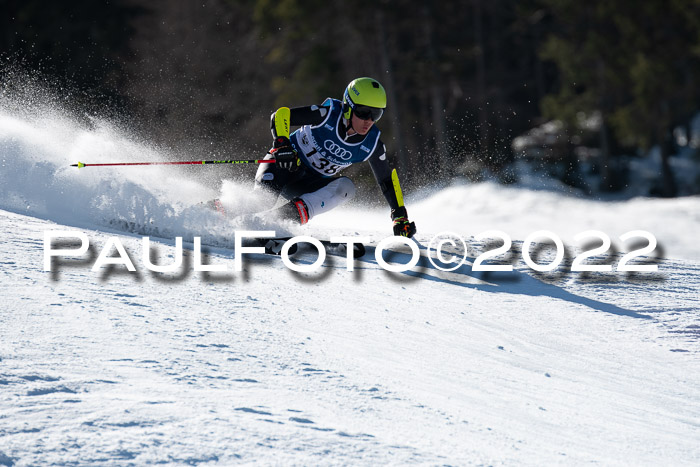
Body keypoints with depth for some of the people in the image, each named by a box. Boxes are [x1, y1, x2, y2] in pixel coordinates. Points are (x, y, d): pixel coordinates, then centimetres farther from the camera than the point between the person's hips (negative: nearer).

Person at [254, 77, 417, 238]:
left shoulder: (372, 145, -9)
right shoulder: (328, 114, -21)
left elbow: (387, 181, 2)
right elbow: (281, 115, -23)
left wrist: (400, 217, -4)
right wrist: (281, 144, -41)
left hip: (312, 183, 4)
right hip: (285, 164, -4)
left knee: (346, 187, -28)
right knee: (266, 193, -35)